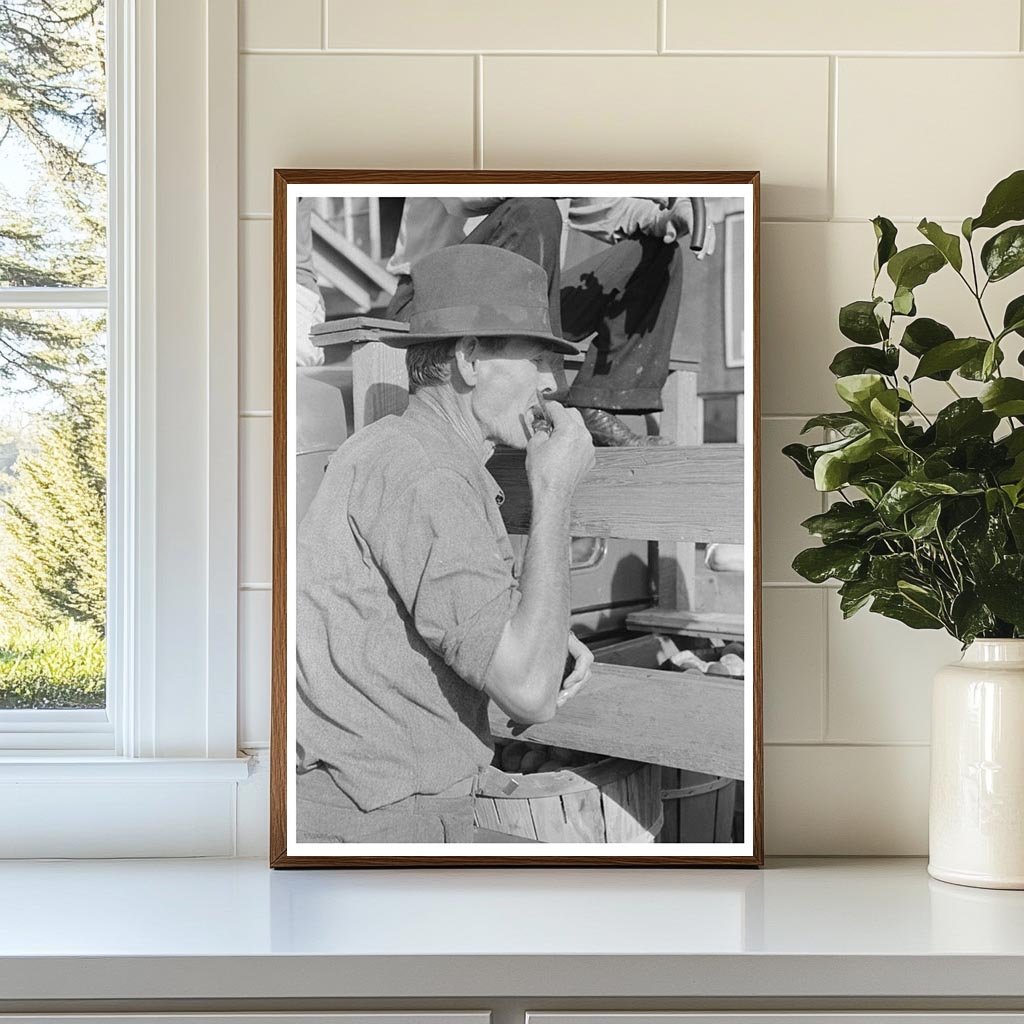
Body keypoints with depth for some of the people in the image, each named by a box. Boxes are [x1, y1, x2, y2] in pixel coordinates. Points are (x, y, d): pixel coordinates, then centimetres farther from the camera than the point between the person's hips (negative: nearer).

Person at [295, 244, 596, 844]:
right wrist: (554, 494, -20)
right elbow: (528, 694, -27)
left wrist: (545, 646, 3)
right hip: (373, 825, -10)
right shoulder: (422, 477, -21)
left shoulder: (393, 448, 11)